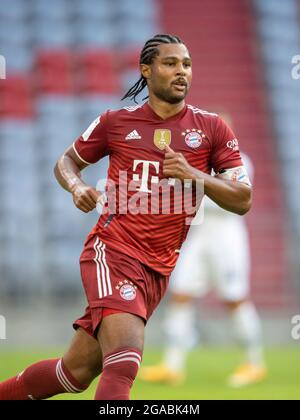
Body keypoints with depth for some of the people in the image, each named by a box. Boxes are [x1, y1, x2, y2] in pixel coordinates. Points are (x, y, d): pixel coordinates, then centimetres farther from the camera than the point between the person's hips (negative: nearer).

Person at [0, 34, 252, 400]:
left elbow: (243, 201, 2)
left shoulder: (212, 129, 5)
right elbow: (66, 161, 20)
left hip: (159, 269, 3)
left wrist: (194, 175, -14)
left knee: (77, 371, 8)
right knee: (125, 363, -25)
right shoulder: (116, 122, 5)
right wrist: (76, 186, -3)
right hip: (113, 250, -3)